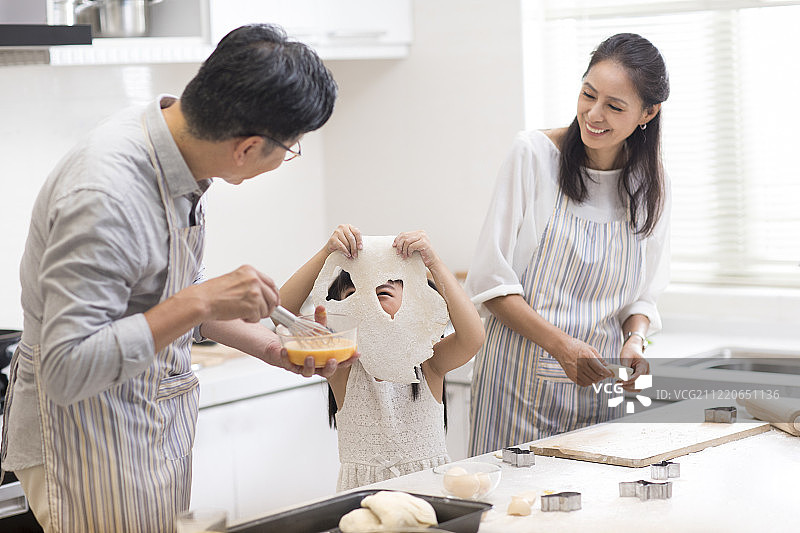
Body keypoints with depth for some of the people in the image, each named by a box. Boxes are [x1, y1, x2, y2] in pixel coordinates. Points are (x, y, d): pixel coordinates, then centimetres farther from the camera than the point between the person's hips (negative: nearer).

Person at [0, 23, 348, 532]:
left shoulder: (179, 148, -1)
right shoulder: (103, 196, -30)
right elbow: (66, 371, -31)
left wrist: (267, 344, 7)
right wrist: (201, 301, -31)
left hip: (156, 424, 9)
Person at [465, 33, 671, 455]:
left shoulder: (649, 185, 5)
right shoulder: (534, 154, -8)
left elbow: (642, 295, 13)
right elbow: (491, 281, -8)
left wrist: (635, 339, -8)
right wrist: (562, 345, -18)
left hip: (597, 386, 3)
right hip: (520, 379, -3)